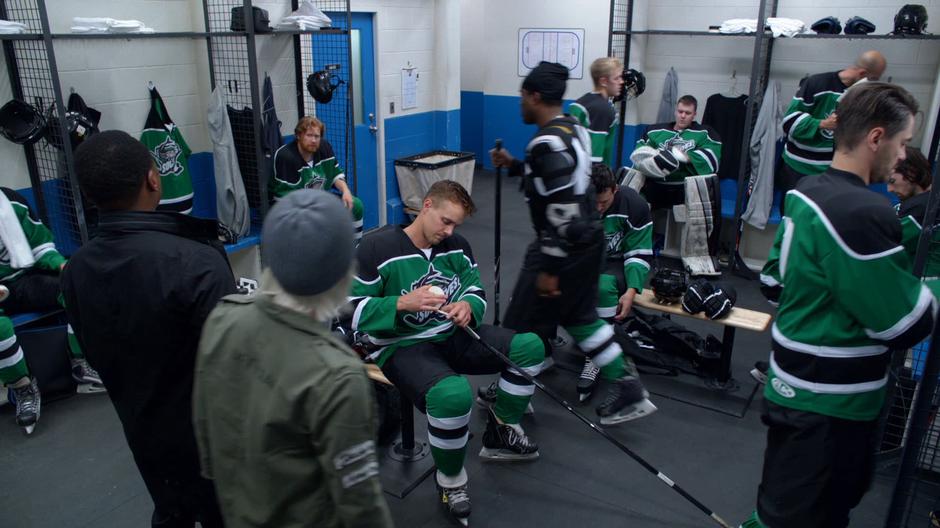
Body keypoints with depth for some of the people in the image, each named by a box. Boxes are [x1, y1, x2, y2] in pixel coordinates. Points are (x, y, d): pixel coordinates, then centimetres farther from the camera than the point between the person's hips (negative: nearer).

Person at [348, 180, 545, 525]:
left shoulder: (456, 245, 5)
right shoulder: (377, 246, -13)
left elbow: (476, 291, 12)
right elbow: (353, 311, -14)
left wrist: (468, 305, -14)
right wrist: (403, 304, -28)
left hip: (452, 335, 7)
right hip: (401, 346, -6)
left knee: (530, 347, -6)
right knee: (453, 393, -38)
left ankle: (501, 433, 16)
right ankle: (450, 481, -6)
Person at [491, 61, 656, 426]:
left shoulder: (548, 143, -22)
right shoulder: (572, 128, 8)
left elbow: (561, 212, -27)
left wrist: (548, 268, -22)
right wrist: (514, 165, 17)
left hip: (566, 247, -10)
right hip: (587, 239, 10)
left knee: (521, 327, 5)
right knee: (579, 316, 23)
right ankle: (627, 390, 27)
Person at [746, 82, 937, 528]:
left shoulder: (806, 193, 3)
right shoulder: (863, 212, -24)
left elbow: (773, 281, 12)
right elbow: (903, 326, -19)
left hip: (799, 387, 9)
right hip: (830, 405, -9)